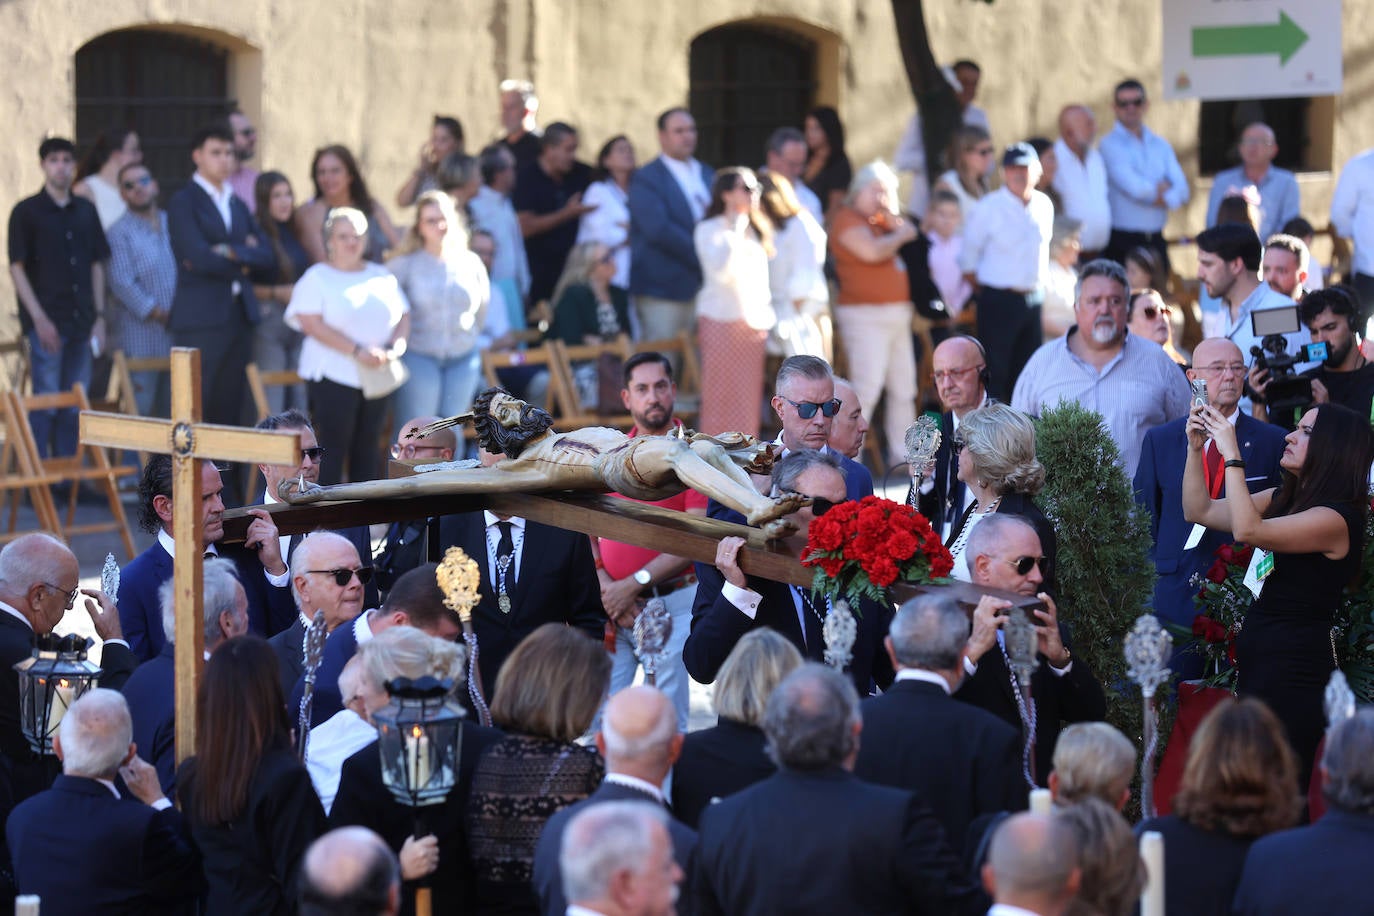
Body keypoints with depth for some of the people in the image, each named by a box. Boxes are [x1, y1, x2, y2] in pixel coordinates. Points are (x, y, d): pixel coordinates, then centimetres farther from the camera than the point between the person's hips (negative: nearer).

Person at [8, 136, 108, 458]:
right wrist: (39, 319, -12)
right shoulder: (27, 212, -2)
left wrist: (99, 316, 7)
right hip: (47, 323, -5)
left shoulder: (85, 211, 11)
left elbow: (97, 266, 14)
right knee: (46, 403, -5)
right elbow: (17, 268, -5)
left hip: (81, 323, 5)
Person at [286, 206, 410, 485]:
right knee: (332, 451, -6)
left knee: (367, 448, 8)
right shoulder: (317, 278, -1)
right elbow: (311, 323, -13)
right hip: (333, 376, -5)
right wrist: (357, 351, -19)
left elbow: (403, 316, 14)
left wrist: (396, 346, -9)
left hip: (377, 376, 5)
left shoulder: (382, 276, 15)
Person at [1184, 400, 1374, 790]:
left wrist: (1231, 453, -22)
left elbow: (1247, 530, -27)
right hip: (1259, 666, 9)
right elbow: (1200, 511, 17)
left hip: (1293, 673, -9)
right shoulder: (1282, 499, 14)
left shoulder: (1337, 518, -15)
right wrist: (1196, 447, 4)